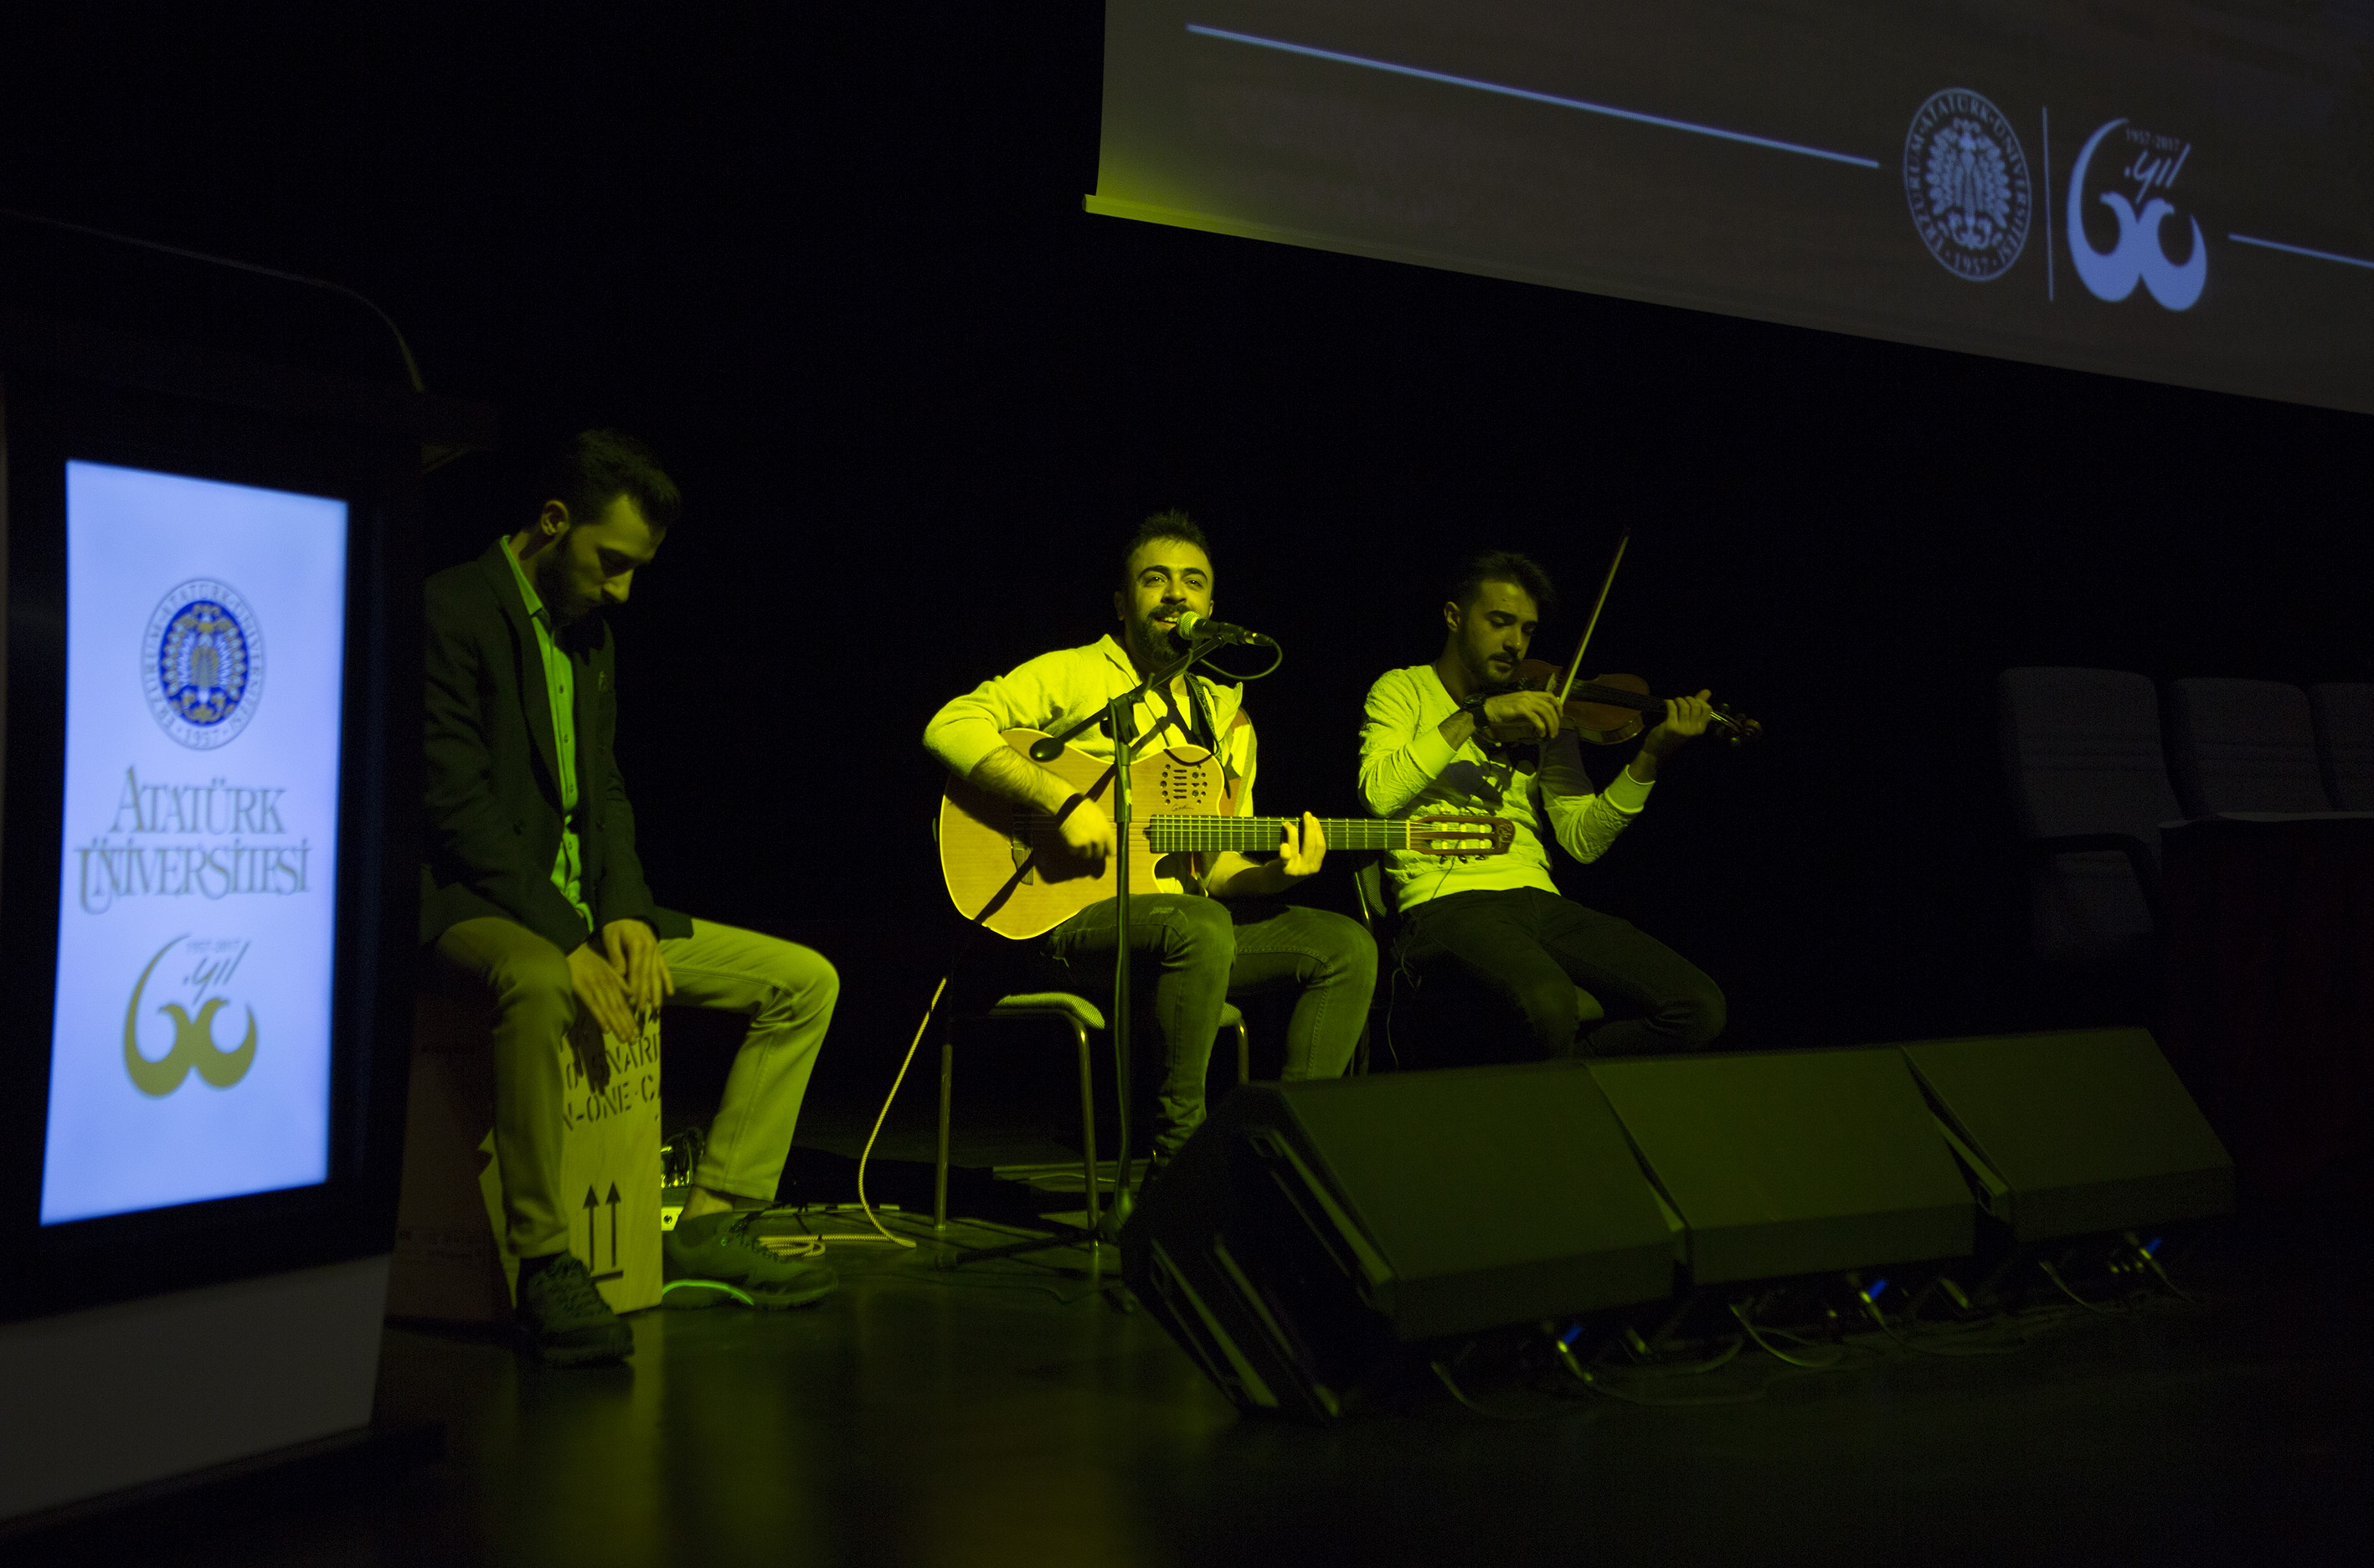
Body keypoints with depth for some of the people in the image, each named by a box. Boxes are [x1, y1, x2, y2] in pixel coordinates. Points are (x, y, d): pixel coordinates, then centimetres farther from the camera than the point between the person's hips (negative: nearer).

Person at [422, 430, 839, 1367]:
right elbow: (458, 805, -19)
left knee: (805, 982, 1)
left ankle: (709, 1229, -3)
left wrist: (623, 913, -4)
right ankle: (544, 1265, -34)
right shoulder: (451, 613, -12)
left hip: (580, 909, 9)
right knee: (540, 988, -44)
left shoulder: (590, 633, 15)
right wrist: (563, 941, -25)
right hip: (470, 905, -9)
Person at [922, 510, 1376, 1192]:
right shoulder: (1072, 676, 2)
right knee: (1200, 927, -37)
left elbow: (1219, 870, 17)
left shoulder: (1225, 717, 20)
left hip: (1191, 920, 7)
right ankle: (1177, 1158, -28)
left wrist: (1276, 873, -7)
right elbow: (950, 726, -14)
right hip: (1076, 918, -6)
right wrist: (1064, 801, -22)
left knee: (1345, 945, -11)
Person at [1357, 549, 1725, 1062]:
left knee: (1700, 1009, -14)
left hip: (1538, 900, 5)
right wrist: (1476, 715, -15)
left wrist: (1649, 757, -4)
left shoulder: (1541, 713, 21)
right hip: (1447, 900, -5)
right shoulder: (1404, 690, 11)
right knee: (1549, 1001, -37)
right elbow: (1380, 793, -11)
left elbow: (1582, 840, 9)